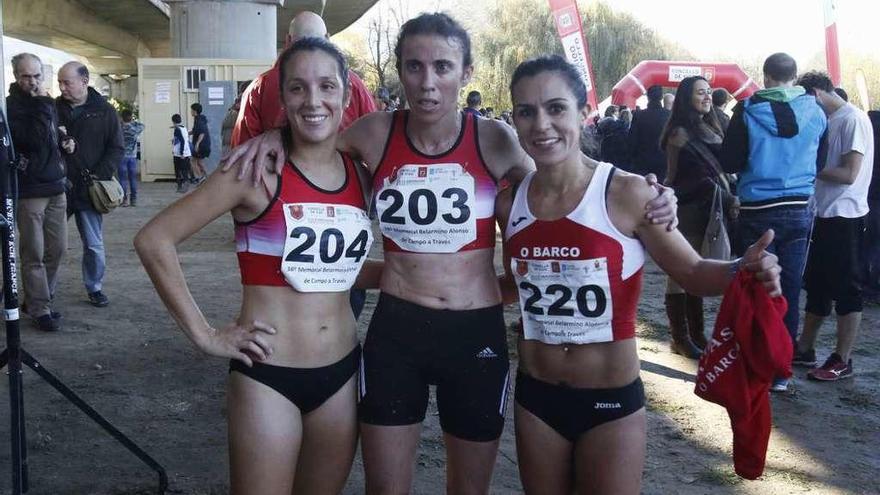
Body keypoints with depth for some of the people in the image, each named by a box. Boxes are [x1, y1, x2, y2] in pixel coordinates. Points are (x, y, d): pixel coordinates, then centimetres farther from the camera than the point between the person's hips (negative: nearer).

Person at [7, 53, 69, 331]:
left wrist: (65, 146, 8)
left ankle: (38, 300, 23)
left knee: (57, 249, 10)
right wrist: (43, 105, -19)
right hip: (29, 191, -7)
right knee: (34, 254, -3)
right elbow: (36, 140, -24)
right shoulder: (11, 107, -10)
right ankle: (40, 309, 5)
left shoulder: (45, 104, 14)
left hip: (55, 188, 7)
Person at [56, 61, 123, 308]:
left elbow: (117, 148, -1)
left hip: (88, 189, -1)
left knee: (94, 245, 7)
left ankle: (95, 288, 22)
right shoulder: (54, 108, 4)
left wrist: (100, 175, -12)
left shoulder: (104, 111, 0)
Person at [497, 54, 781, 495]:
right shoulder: (509, 202, -3)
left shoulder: (626, 193, -15)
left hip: (611, 400, -4)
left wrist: (743, 270, -26)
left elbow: (692, 270, -8)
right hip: (535, 396, 4)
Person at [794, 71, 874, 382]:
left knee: (846, 290, -1)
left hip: (845, 217, -9)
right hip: (823, 214, 9)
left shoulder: (853, 120, -14)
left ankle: (842, 361, 6)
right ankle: (805, 348, 27)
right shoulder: (828, 120, 12)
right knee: (817, 285, 16)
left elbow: (849, 174, -20)